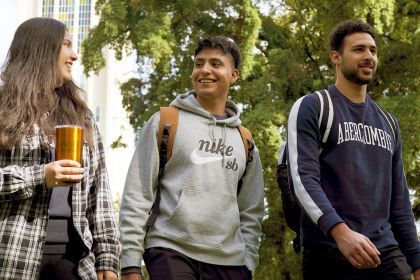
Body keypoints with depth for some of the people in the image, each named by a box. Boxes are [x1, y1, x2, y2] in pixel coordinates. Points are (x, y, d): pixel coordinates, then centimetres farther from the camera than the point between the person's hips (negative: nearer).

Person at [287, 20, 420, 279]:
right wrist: (340, 231, -27)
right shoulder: (311, 108, 0)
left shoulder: (389, 123, 18)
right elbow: (303, 176, -13)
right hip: (330, 252, -5)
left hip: (386, 252, 5)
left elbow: (398, 198, 19)